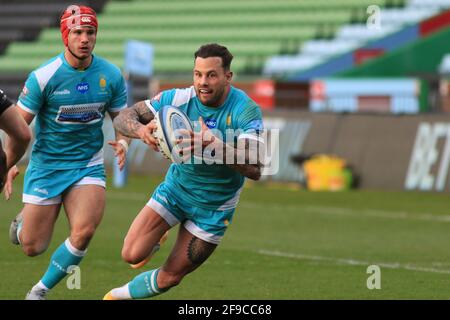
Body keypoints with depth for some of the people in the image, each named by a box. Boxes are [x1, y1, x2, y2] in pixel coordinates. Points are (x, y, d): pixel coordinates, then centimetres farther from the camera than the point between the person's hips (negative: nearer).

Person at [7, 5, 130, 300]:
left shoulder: (111, 75, -5)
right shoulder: (44, 76, -14)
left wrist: (123, 142, -13)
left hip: (89, 165, 2)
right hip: (46, 166, -2)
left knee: (83, 233, -21)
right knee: (33, 247, 1)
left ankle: (40, 290, 3)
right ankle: (23, 221, 40)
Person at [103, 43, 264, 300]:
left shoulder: (246, 110, -25)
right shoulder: (178, 99, -16)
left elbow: (254, 169, -36)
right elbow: (123, 118, -9)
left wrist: (214, 144, -50)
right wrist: (141, 130, -33)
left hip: (214, 208, -2)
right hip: (175, 189, 2)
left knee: (169, 278, 5)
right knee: (132, 255, -13)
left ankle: (118, 296, 33)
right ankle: (157, 239, 22)